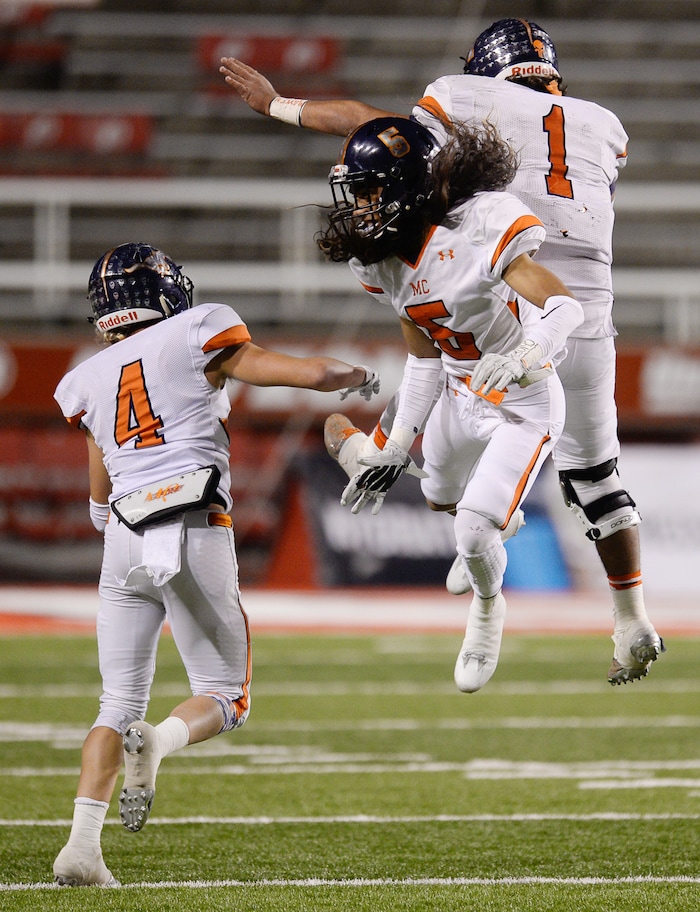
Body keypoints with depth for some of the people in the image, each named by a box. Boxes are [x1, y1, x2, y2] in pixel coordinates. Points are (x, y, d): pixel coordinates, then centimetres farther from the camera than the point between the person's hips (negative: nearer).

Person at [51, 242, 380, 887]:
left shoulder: (88, 380, 16)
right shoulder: (194, 337, 3)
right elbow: (309, 374, 1)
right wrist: (358, 376, 22)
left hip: (125, 543, 4)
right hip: (196, 535, -4)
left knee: (120, 704, 9)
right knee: (225, 696, 9)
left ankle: (81, 846, -8)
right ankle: (157, 743, -24)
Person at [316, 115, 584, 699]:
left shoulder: (478, 229, -31)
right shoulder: (380, 262, -7)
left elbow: (565, 306, -37)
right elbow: (423, 357, 7)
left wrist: (525, 355, -57)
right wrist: (397, 446, 8)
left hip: (524, 405, -8)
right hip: (460, 398, 8)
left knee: (474, 528, -12)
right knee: (441, 499, 27)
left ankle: (488, 608, 21)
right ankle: (495, 529, 62)